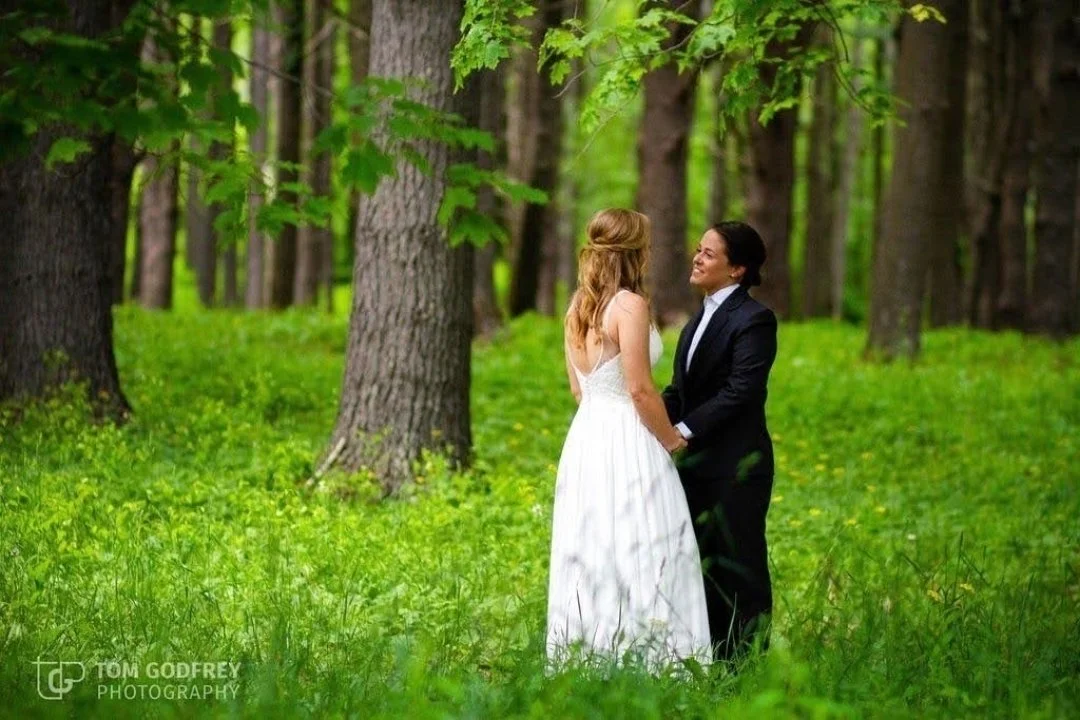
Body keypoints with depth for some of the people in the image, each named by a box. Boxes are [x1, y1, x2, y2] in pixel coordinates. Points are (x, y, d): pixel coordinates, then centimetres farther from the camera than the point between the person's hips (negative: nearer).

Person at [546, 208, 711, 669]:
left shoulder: (579, 306, 10)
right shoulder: (630, 305, -14)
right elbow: (640, 389, -16)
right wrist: (672, 440, -4)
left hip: (586, 437, 8)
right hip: (629, 442, -8)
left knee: (591, 555, 11)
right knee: (640, 558, -4)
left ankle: (586, 661, 14)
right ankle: (644, 660, -4)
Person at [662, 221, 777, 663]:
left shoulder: (754, 320, -12)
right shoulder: (703, 316, 15)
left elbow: (740, 391, -20)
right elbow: (682, 387, 14)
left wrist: (684, 430, -21)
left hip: (736, 467, -9)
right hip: (697, 463, 9)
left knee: (737, 565, -1)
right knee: (701, 564, 11)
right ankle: (708, 657, 19)